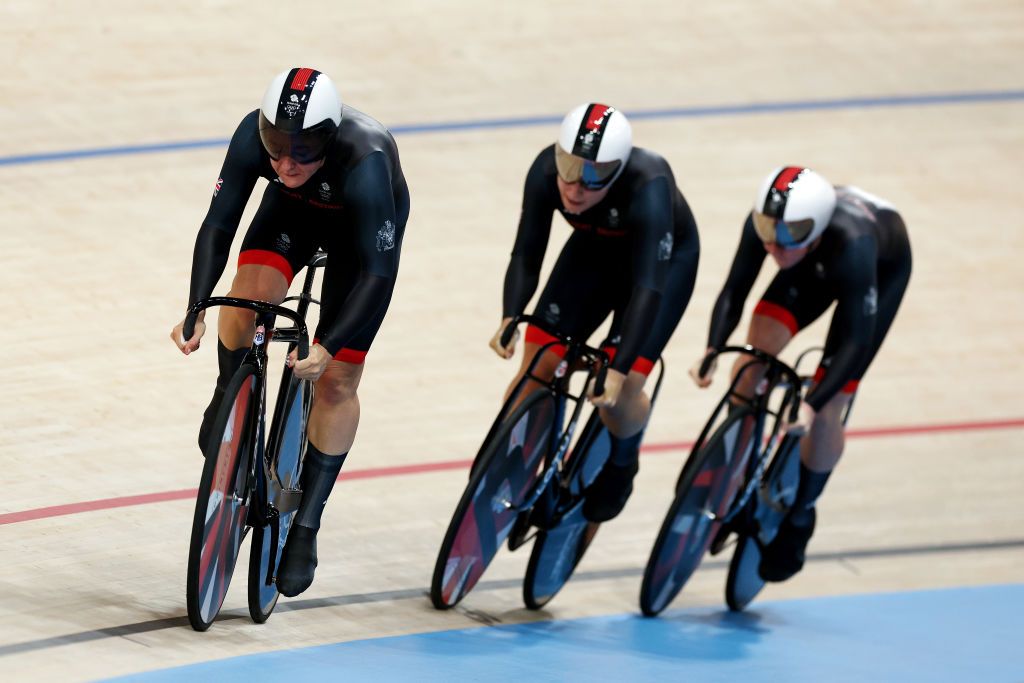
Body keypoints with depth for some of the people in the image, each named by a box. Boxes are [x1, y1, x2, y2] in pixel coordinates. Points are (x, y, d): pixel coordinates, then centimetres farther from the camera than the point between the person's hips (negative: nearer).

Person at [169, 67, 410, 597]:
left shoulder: (365, 164, -43)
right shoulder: (253, 135, -34)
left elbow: (377, 273, -38)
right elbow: (218, 224, -27)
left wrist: (328, 347, -45)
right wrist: (196, 311, -37)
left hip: (364, 228, -3)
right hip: (292, 214, 3)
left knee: (337, 379, -4)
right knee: (250, 294, -25)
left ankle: (305, 529, 6)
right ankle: (229, 402, 7)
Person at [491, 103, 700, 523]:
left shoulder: (648, 188, -41)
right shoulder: (546, 172, -31)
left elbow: (648, 286, -43)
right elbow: (526, 255, -25)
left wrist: (619, 372, -49)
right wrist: (510, 319, -43)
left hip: (665, 257, -4)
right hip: (595, 250, 4)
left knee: (617, 394, -15)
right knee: (535, 370, -10)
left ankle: (621, 464, 17)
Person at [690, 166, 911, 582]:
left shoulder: (851, 246, -46)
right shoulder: (764, 223, -35)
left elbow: (857, 341, -41)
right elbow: (734, 291, -26)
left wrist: (812, 405, -48)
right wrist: (712, 353, -42)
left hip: (883, 267, -4)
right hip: (817, 266, 4)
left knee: (826, 409, -10)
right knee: (753, 359, -16)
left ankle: (799, 520, 12)